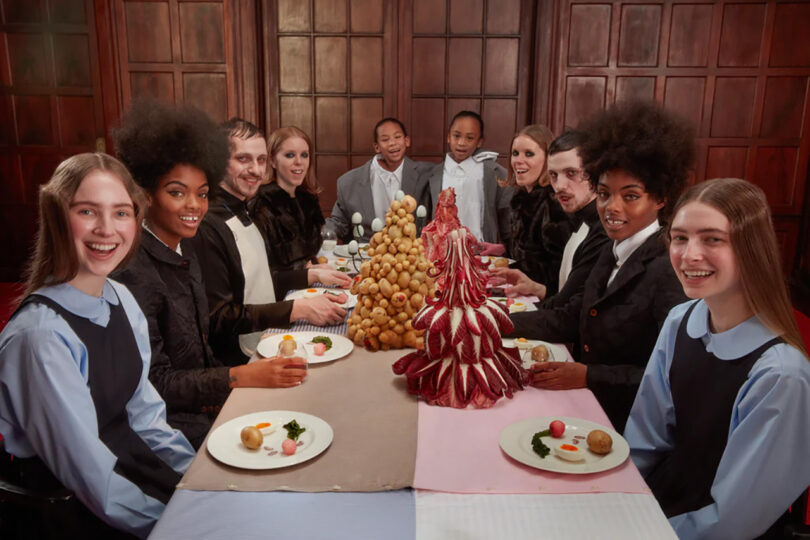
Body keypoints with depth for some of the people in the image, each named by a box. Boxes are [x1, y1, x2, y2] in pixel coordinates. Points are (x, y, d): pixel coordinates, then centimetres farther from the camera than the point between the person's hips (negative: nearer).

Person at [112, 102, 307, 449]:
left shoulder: (184, 256, 8)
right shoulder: (133, 271, -20)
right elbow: (153, 382, -19)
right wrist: (239, 377, -22)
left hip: (204, 405, 8)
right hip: (168, 425, -8)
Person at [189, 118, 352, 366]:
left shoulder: (245, 214, 12)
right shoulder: (207, 225, -19)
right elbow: (218, 318, -21)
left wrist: (314, 275, 12)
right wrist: (298, 309, -24)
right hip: (240, 365, -9)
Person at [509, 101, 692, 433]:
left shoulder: (667, 270, -20)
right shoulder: (612, 252, 6)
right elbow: (570, 318, 8)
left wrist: (589, 376, -21)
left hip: (627, 427, -7)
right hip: (587, 408, 7)